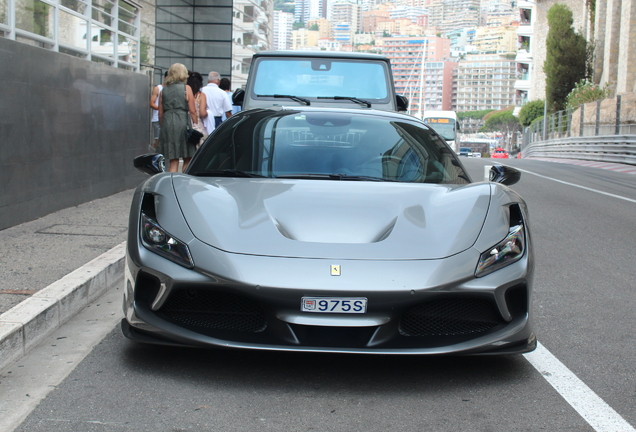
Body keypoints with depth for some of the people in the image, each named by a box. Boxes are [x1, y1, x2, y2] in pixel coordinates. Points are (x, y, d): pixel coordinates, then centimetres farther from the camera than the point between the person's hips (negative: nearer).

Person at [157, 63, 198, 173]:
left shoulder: (163, 90, 10)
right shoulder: (186, 88, 0)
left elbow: (160, 113, 11)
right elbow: (192, 111, -3)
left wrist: (162, 126, 20)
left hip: (167, 123, 3)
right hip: (182, 122, -3)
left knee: (173, 161, 5)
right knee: (188, 159, 7)